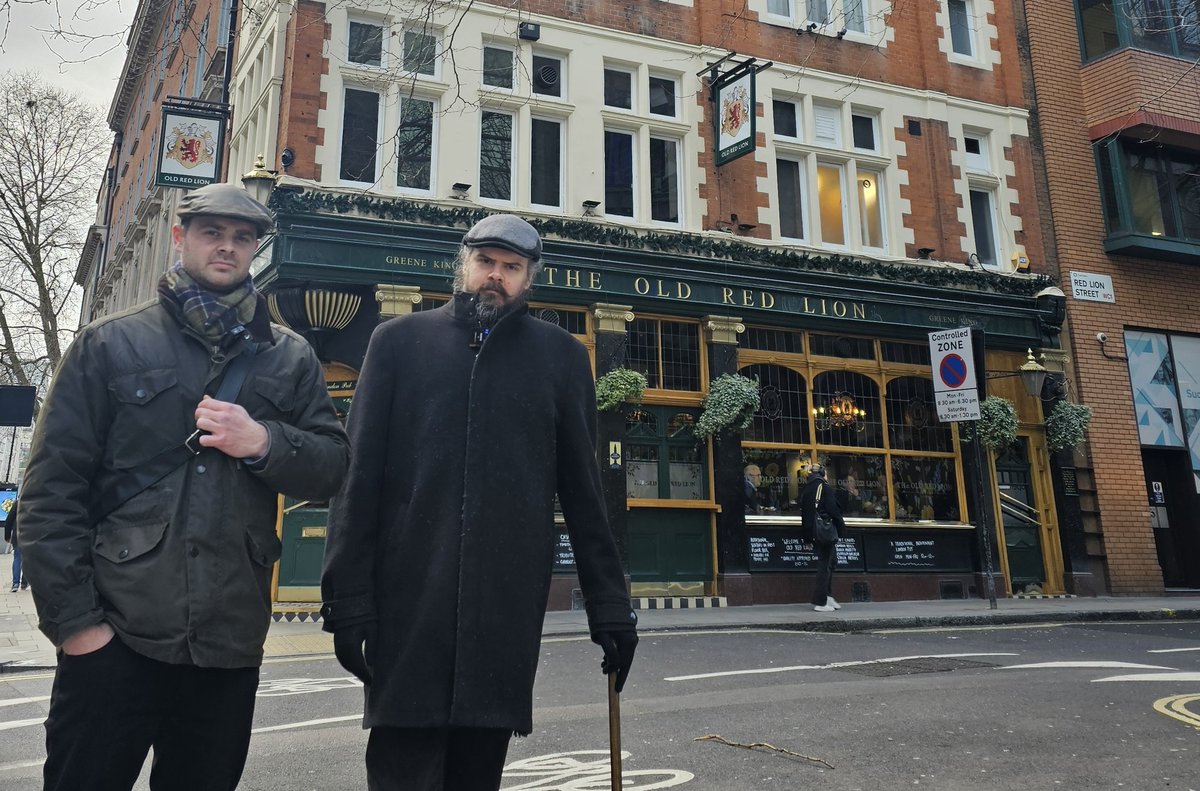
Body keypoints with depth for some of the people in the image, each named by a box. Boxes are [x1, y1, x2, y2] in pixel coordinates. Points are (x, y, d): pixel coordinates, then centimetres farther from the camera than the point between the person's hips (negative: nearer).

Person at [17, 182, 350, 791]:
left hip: (230, 645, 3)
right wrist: (73, 618, -7)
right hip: (113, 637, -2)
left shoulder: (290, 358, 11)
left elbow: (333, 468, 7)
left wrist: (265, 442, -13)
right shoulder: (110, 344, 4)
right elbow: (51, 487, 0)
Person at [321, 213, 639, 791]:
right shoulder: (399, 341, 10)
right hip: (407, 597, 0)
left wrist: (610, 605, 6)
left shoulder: (561, 357, 11)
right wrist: (347, 596, -3)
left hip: (510, 604, 1)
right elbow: (360, 476, 5)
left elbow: (583, 491, 9)